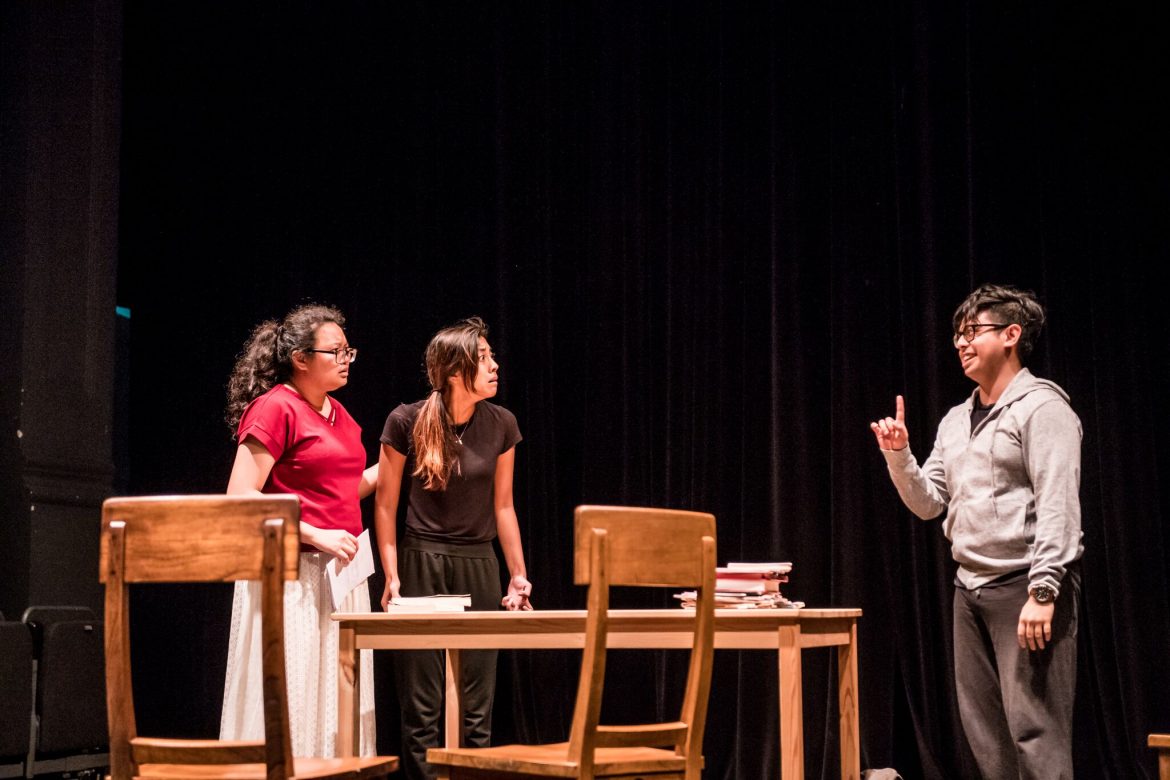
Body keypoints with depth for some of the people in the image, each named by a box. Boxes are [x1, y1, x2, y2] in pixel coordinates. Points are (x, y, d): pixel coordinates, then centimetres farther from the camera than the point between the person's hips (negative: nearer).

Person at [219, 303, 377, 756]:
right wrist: (317, 536, -20)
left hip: (340, 575, 8)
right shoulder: (274, 408, -10)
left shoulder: (337, 414, 15)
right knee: (290, 706, -5)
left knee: (337, 709, 10)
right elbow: (240, 500, -16)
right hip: (291, 577, -8)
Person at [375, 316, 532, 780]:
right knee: (421, 710, -1)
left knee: (476, 708, 3)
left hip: (479, 568, 3)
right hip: (422, 565, -3)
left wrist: (518, 576, 9)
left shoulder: (500, 425, 1)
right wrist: (391, 577, -6)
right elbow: (385, 505, -1)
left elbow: (503, 506, 9)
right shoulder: (407, 423, -8)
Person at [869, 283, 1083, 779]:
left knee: (1033, 727, -11)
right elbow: (927, 504, 17)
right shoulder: (956, 421, 18)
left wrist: (1042, 591, -22)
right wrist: (898, 457, 0)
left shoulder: (1041, 407, -6)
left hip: (1025, 586, -8)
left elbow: (1058, 506, -15)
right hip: (970, 588, 8)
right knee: (985, 732, 8)